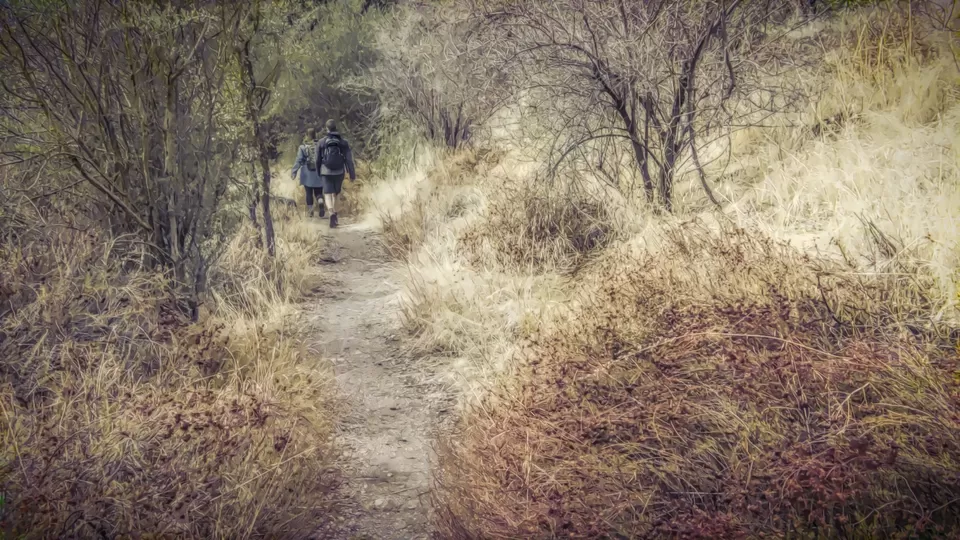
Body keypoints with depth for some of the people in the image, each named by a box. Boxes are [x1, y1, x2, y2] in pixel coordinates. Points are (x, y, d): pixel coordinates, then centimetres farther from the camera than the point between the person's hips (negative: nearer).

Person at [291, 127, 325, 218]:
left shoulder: (303, 147, -6)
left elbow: (299, 160, -9)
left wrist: (294, 171, -6)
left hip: (307, 173, -1)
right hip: (318, 173, 1)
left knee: (309, 193, 9)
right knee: (318, 192, 8)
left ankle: (310, 211, 11)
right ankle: (320, 201, -23)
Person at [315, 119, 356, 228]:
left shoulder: (321, 142, -3)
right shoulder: (343, 142, -1)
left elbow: (318, 160, 4)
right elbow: (349, 159, -5)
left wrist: (318, 173, 19)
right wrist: (352, 175, -1)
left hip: (326, 172, -2)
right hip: (339, 173, 2)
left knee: (328, 194, -5)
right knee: (335, 194, 19)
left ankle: (332, 213, -30)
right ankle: (334, 215, 25)